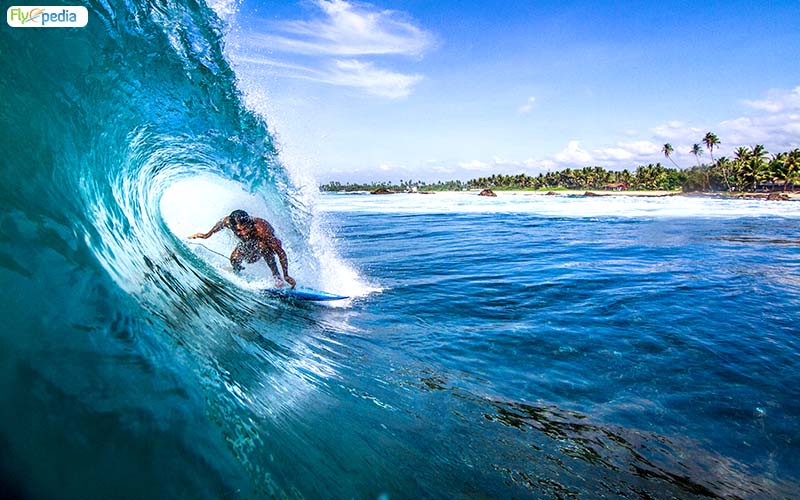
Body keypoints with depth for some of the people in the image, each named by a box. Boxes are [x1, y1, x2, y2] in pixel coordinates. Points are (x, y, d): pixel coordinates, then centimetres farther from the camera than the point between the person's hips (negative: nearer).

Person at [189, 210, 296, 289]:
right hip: (248, 242, 5)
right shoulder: (228, 221, -33)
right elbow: (220, 223, -4)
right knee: (234, 259, -12)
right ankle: (237, 270, 27)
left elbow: (281, 252, -44)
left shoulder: (259, 228, -46)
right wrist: (207, 234, 9)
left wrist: (286, 276, -46)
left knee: (262, 246, -37)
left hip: (268, 239, -5)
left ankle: (277, 276, -20)